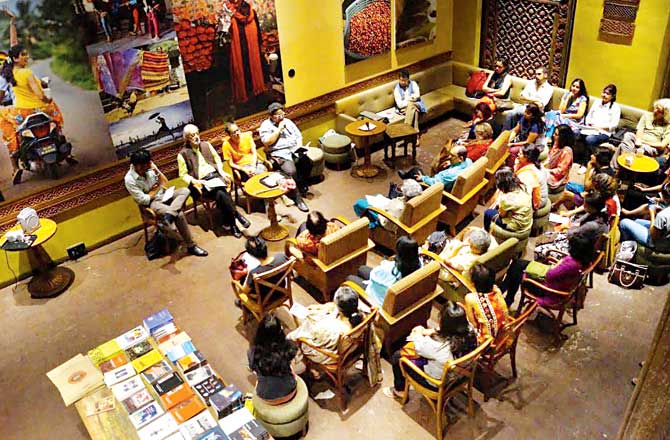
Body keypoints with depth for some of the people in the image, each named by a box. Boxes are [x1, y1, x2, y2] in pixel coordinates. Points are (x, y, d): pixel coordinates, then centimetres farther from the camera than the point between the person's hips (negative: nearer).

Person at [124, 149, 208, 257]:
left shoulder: (149, 167, -5)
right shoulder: (129, 179, -19)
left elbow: (165, 184, 3)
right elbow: (143, 200, -18)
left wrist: (157, 171, -14)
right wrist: (156, 189, -6)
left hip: (163, 195, 6)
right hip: (152, 203, -6)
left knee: (185, 191, -21)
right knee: (179, 215, -29)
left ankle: (168, 216, -40)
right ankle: (190, 246, -21)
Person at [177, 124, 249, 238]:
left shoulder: (206, 144, 12)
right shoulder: (183, 154, 1)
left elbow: (217, 160, 18)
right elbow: (183, 174, 1)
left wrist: (222, 172, 0)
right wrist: (194, 181, -15)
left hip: (215, 175, 3)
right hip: (201, 182, -3)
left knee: (222, 194, -29)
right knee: (221, 194, -30)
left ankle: (228, 223, -20)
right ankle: (236, 215, -17)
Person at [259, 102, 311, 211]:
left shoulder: (287, 121, 18)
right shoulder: (266, 125, 1)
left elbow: (298, 135, 19)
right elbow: (267, 142, -13)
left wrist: (299, 146, -1)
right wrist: (279, 129, -11)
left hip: (294, 150, 5)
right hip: (280, 154, -5)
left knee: (308, 162, -24)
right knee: (291, 171, -32)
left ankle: (302, 185, 1)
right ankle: (297, 198, -17)